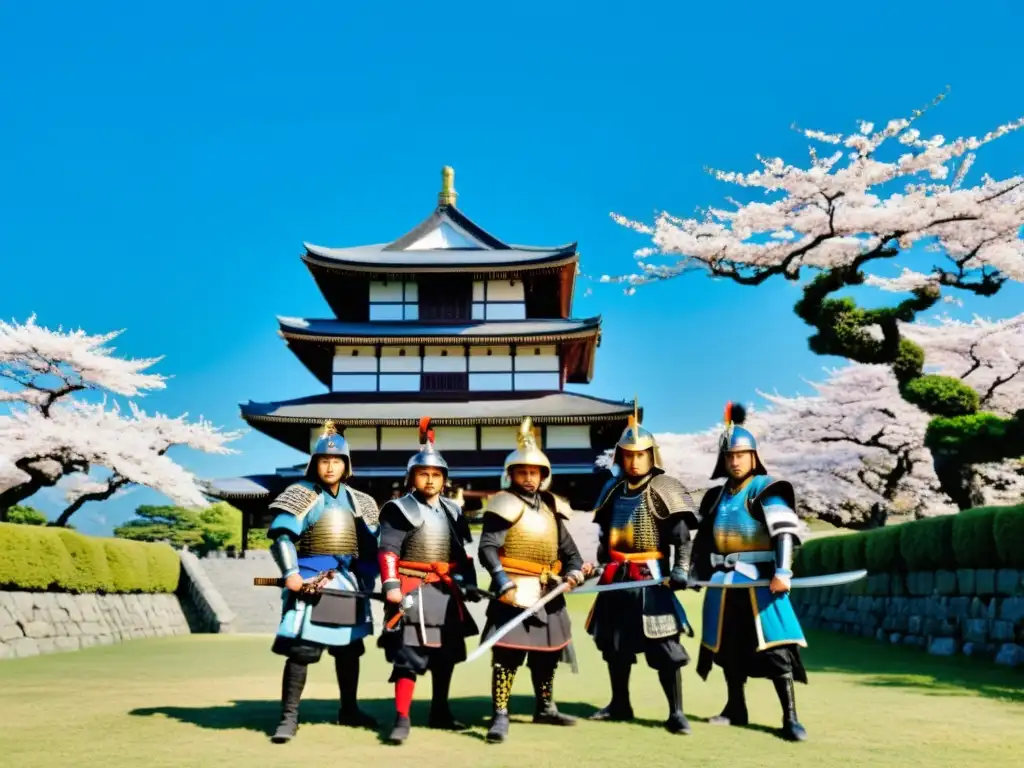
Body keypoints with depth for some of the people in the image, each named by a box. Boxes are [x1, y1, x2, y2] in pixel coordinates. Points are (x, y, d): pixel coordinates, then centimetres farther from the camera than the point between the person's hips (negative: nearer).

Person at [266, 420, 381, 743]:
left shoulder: (358, 501, 10)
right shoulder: (301, 495, -6)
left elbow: (369, 545, 14)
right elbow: (281, 535, -13)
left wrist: (367, 580, 5)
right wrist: (290, 573, -21)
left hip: (349, 582, 6)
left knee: (349, 648, 16)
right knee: (300, 649, -10)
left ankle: (349, 710, 32)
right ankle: (289, 717, 1)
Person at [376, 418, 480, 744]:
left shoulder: (452, 511, 14)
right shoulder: (399, 509, -6)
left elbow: (461, 553, 18)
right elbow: (388, 551, -13)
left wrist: (468, 584, 11)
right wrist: (391, 585, -22)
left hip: (447, 591, 7)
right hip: (413, 591, -7)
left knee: (446, 655, 15)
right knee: (409, 656, -11)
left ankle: (439, 713, 28)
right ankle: (401, 720, -7)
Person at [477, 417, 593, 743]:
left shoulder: (551, 507, 12)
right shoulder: (504, 505, -10)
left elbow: (567, 547, 15)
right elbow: (488, 548, -19)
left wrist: (574, 571, -5)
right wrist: (503, 583, -29)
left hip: (548, 593, 8)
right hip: (515, 591, -7)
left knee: (546, 652, 18)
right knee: (507, 653, -11)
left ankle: (545, 708, 34)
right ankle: (500, 716, -5)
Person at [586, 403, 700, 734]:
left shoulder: (663, 489, -7)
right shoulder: (613, 489, 11)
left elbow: (682, 537, -12)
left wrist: (680, 569, -23)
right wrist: (601, 564, 14)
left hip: (650, 576, -6)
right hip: (616, 577, 6)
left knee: (663, 645, -7)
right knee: (614, 642, 14)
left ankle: (676, 712, 1)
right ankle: (620, 704, 29)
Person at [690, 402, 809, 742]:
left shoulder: (765, 489, -7)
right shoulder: (717, 495, 12)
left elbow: (784, 532, -18)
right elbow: (703, 537, 20)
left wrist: (782, 572, -28)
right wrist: (699, 572, 17)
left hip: (759, 580, -6)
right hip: (724, 581, 6)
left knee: (774, 648, -8)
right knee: (727, 647, 13)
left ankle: (790, 718, -2)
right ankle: (735, 709, 27)